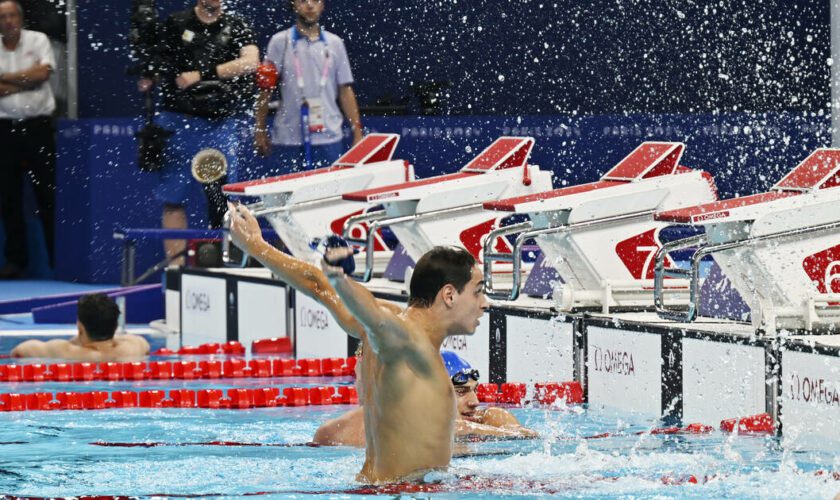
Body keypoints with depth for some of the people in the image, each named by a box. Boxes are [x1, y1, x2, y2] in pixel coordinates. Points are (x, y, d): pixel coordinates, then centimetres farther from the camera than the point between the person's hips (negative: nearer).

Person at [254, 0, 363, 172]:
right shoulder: (280, 42, 4)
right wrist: (260, 130, -2)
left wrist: (357, 133, 3)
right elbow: (266, 89, 4)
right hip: (287, 140, -1)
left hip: (328, 139, 1)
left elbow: (345, 91, 9)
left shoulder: (335, 43, 9)